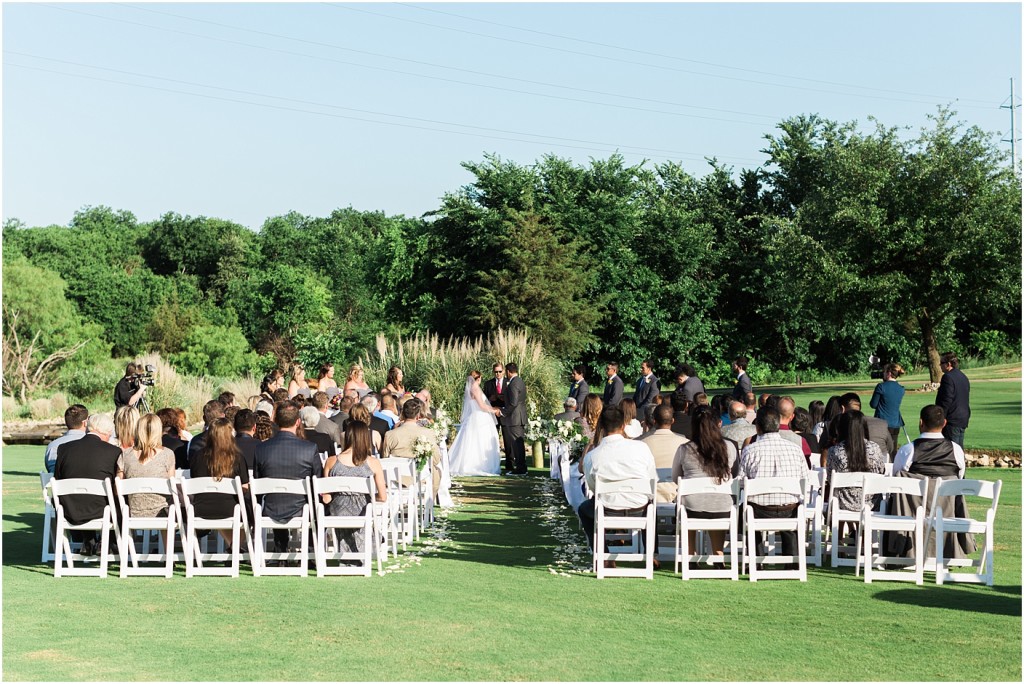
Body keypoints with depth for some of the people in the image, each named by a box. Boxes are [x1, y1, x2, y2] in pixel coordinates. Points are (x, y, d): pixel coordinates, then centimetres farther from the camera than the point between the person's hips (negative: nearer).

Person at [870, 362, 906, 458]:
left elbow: (873, 404, -7)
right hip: (896, 424, 5)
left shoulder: (881, 387, -13)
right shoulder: (902, 389, 4)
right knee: (893, 451, 12)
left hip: (883, 423, -5)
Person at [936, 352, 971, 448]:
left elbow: (946, 401, -19)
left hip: (952, 419, -10)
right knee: (959, 448, 13)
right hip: (963, 418, 10)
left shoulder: (948, 377, -15)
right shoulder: (963, 377, 16)